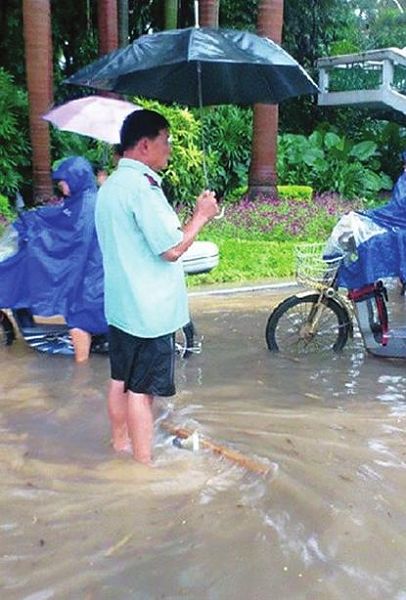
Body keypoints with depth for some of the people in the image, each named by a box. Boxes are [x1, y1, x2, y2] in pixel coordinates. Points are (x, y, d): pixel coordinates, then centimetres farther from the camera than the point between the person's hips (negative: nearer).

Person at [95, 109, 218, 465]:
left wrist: (195, 217, 15)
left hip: (121, 304, 9)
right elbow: (172, 248, -21)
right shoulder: (142, 187, -20)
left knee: (121, 380, 18)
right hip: (150, 310, -9)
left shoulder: (111, 185, 12)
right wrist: (202, 215, -7)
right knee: (142, 389, 1)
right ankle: (144, 465, 13)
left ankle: (121, 445, 34)